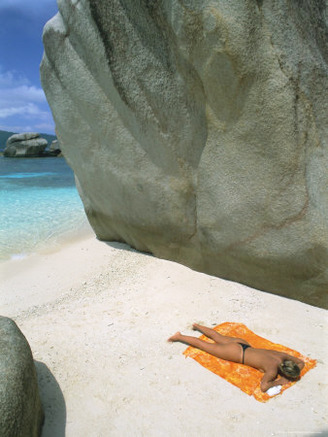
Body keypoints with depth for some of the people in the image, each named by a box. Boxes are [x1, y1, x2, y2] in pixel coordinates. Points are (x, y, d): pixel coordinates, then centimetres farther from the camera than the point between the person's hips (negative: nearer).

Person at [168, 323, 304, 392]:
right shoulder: (273, 370, -28)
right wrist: (280, 381, -27)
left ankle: (197, 326, 49)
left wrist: (295, 373, -10)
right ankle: (180, 336, 21)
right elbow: (263, 386, -39)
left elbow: (301, 363, 7)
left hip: (243, 344, 7)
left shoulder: (283, 356, -10)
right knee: (204, 345, 8)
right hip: (237, 353, -7)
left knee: (217, 337, 29)